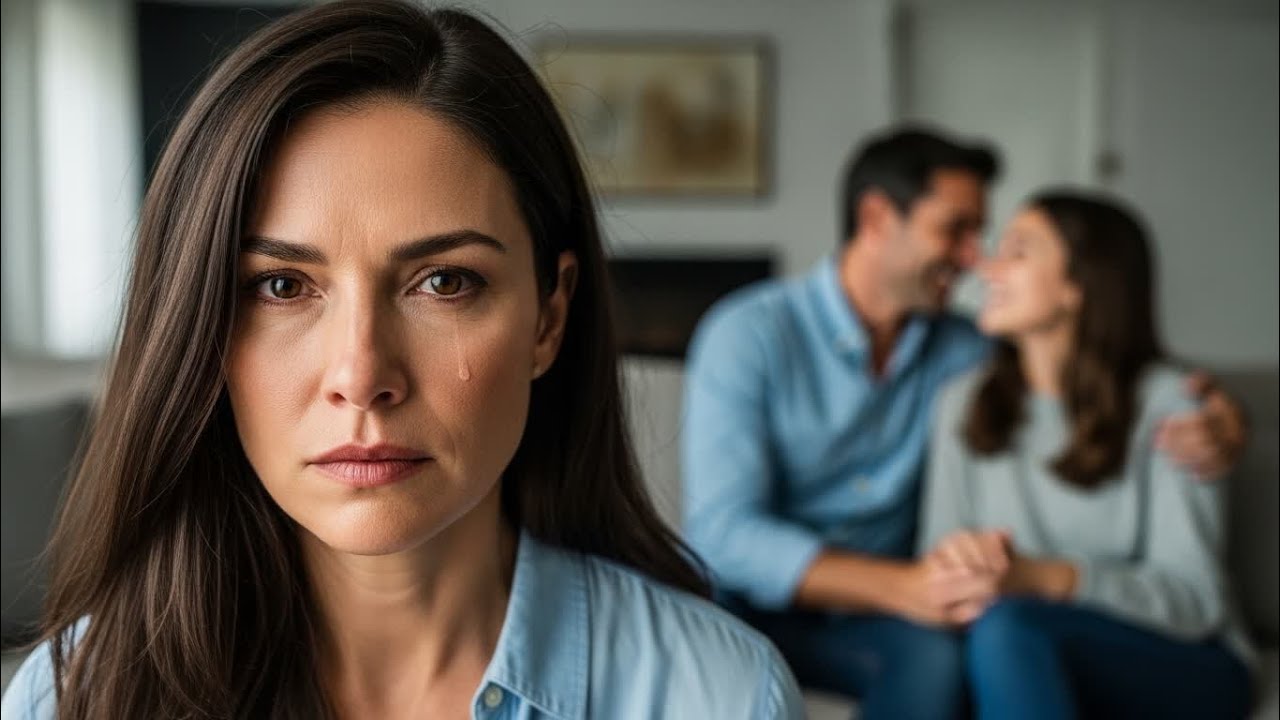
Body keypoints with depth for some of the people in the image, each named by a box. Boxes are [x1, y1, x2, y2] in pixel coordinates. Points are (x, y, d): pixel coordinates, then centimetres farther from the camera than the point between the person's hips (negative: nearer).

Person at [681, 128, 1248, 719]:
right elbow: (724, 531, -19)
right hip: (747, 603, -3)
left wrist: (1209, 429, -12)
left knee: (935, 657, -31)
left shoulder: (961, 352, 5)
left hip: (866, 619, 4)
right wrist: (901, 586, -33)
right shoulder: (748, 333, -10)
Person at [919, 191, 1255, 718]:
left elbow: (1193, 599, -12)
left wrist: (1038, 576, -28)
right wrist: (953, 562, -21)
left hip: (1184, 671, -3)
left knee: (1010, 626, -35)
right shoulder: (966, 402, 8)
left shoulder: (1167, 403, -7)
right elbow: (941, 551, 5)